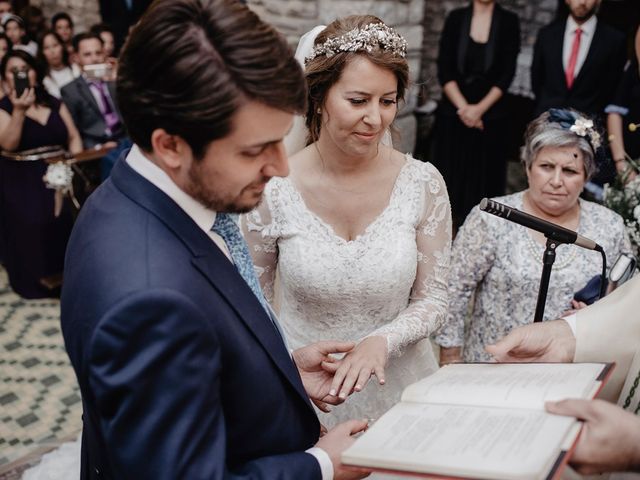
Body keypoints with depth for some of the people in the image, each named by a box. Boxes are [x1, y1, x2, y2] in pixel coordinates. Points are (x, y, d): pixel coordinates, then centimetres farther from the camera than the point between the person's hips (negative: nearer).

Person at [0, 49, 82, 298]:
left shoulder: (54, 103, 13)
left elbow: (73, 137, 10)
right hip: (21, 180, -2)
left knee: (70, 214, -18)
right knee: (32, 223, -21)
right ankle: (38, 279, -4)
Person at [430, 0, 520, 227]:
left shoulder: (509, 21, 3)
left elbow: (507, 74, -3)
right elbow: (444, 69, -1)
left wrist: (479, 108, -14)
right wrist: (463, 107, -12)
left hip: (490, 116, 0)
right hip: (453, 113, 1)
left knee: (483, 177, 2)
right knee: (448, 174, 2)